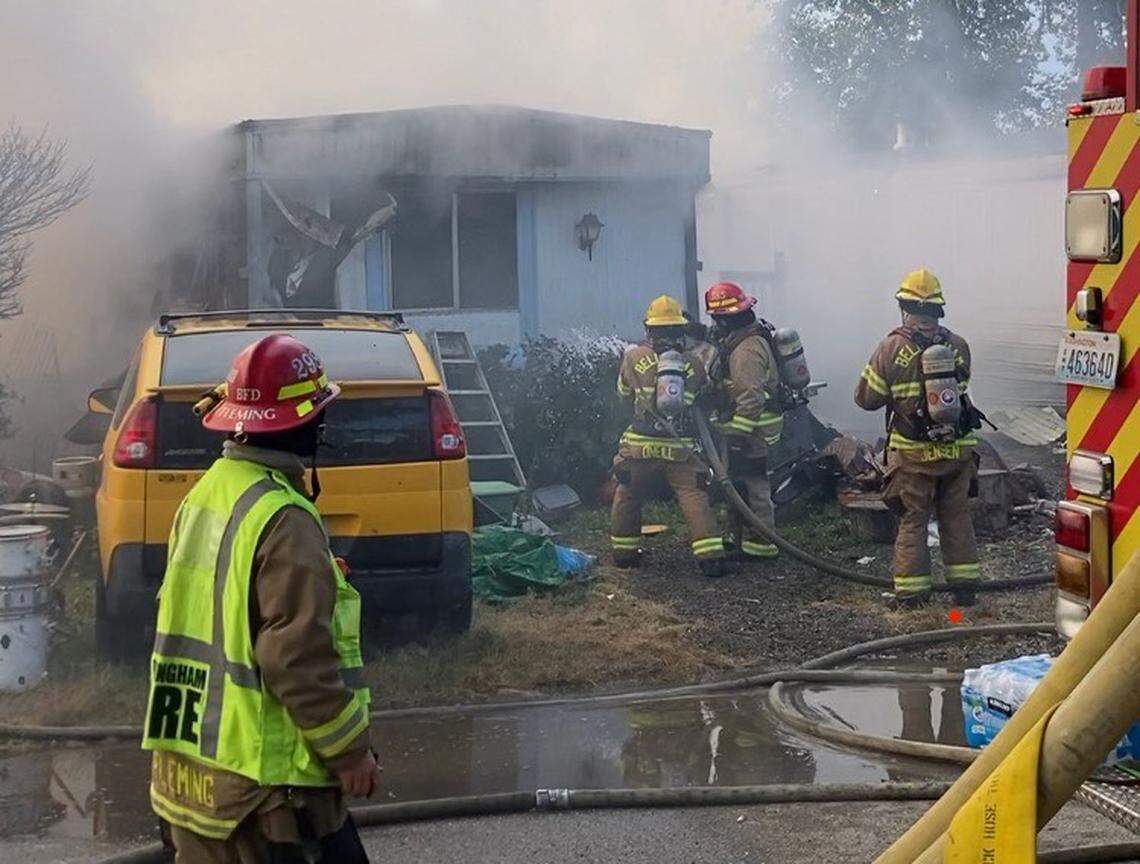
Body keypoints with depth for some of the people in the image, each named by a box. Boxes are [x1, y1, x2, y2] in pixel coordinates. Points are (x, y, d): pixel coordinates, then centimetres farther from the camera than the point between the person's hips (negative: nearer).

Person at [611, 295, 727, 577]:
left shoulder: (634, 357, -1)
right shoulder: (694, 363, 1)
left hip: (640, 446, 0)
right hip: (681, 448, 0)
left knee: (628, 497, 18)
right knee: (695, 498, -1)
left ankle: (624, 551, 29)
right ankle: (711, 556, -11)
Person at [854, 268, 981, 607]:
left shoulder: (892, 348, -11)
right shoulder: (958, 346, -1)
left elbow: (866, 397, -5)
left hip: (912, 453, -3)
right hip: (957, 449, 3)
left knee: (912, 520, 6)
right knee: (957, 516, 14)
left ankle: (911, 590, 8)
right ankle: (964, 584, 18)